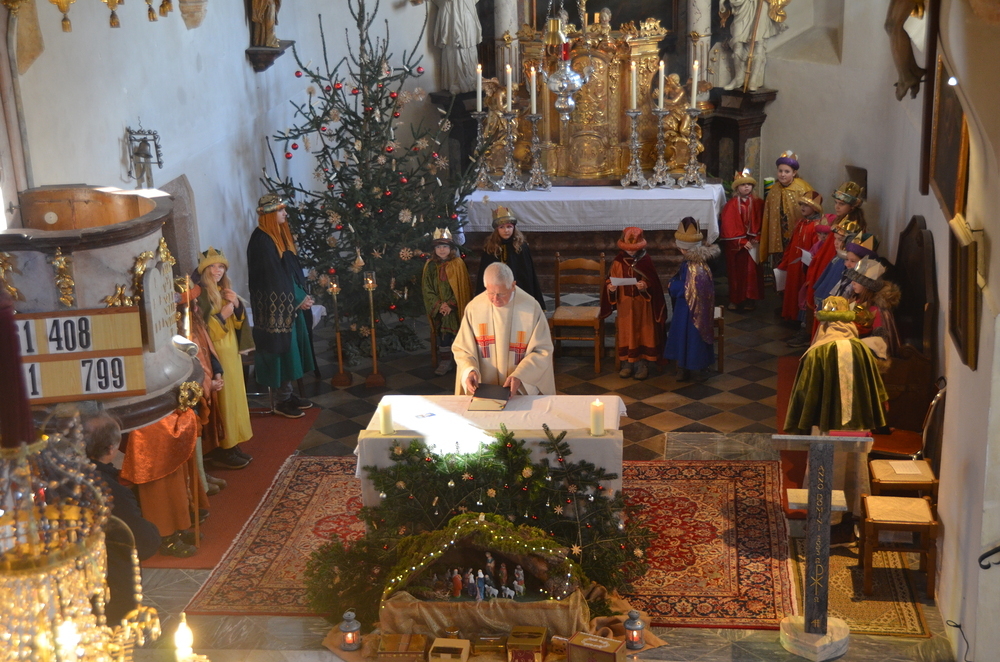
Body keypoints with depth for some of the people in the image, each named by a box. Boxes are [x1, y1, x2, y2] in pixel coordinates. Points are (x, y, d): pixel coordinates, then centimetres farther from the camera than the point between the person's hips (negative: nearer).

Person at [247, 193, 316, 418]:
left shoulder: (281, 234, 9)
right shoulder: (261, 240, -19)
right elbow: (274, 276, -20)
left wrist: (303, 295, 3)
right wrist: (299, 299, -15)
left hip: (290, 304, 9)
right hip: (274, 306, -9)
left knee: (291, 347, 14)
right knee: (280, 349, -1)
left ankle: (288, 394, 25)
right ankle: (281, 402, 9)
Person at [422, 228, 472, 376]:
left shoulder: (457, 264, -4)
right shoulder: (430, 265, 3)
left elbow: (461, 288, -7)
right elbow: (427, 288, 1)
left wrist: (451, 304, -14)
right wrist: (439, 305, -10)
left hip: (455, 308, -3)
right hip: (438, 308, 3)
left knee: (457, 332, -3)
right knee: (443, 333, 5)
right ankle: (445, 361, 13)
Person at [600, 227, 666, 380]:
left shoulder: (645, 261, -5)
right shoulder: (618, 262, -1)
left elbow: (653, 283, -3)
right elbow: (611, 281, 3)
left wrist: (645, 287, -24)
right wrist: (610, 287, -19)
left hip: (642, 304, -1)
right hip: (625, 304, 1)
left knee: (642, 333, 3)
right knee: (626, 333, 6)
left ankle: (642, 363, 12)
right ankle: (627, 363, 15)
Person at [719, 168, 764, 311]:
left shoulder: (758, 203, 3)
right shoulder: (731, 204, -5)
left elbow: (760, 223, 2)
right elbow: (729, 225, -8)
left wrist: (757, 239, -11)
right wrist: (742, 241, -12)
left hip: (753, 242, 2)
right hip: (735, 244, -1)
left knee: (751, 271, 1)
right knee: (736, 272, 5)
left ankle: (749, 299, 10)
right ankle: (735, 300, 13)